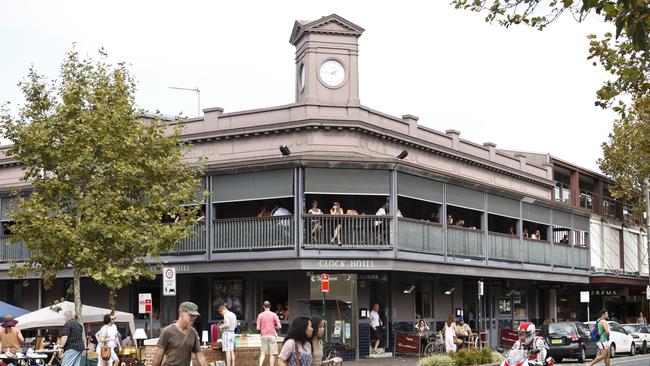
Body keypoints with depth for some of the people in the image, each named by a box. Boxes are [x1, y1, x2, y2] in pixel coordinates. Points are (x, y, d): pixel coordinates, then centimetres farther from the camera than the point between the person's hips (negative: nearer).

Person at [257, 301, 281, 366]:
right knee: (272, 354, 3)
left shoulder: (260, 315, 0)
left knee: (263, 353, 8)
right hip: (272, 335, -2)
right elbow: (279, 326, -8)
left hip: (264, 336, 2)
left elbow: (258, 328, -2)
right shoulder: (274, 315, -4)